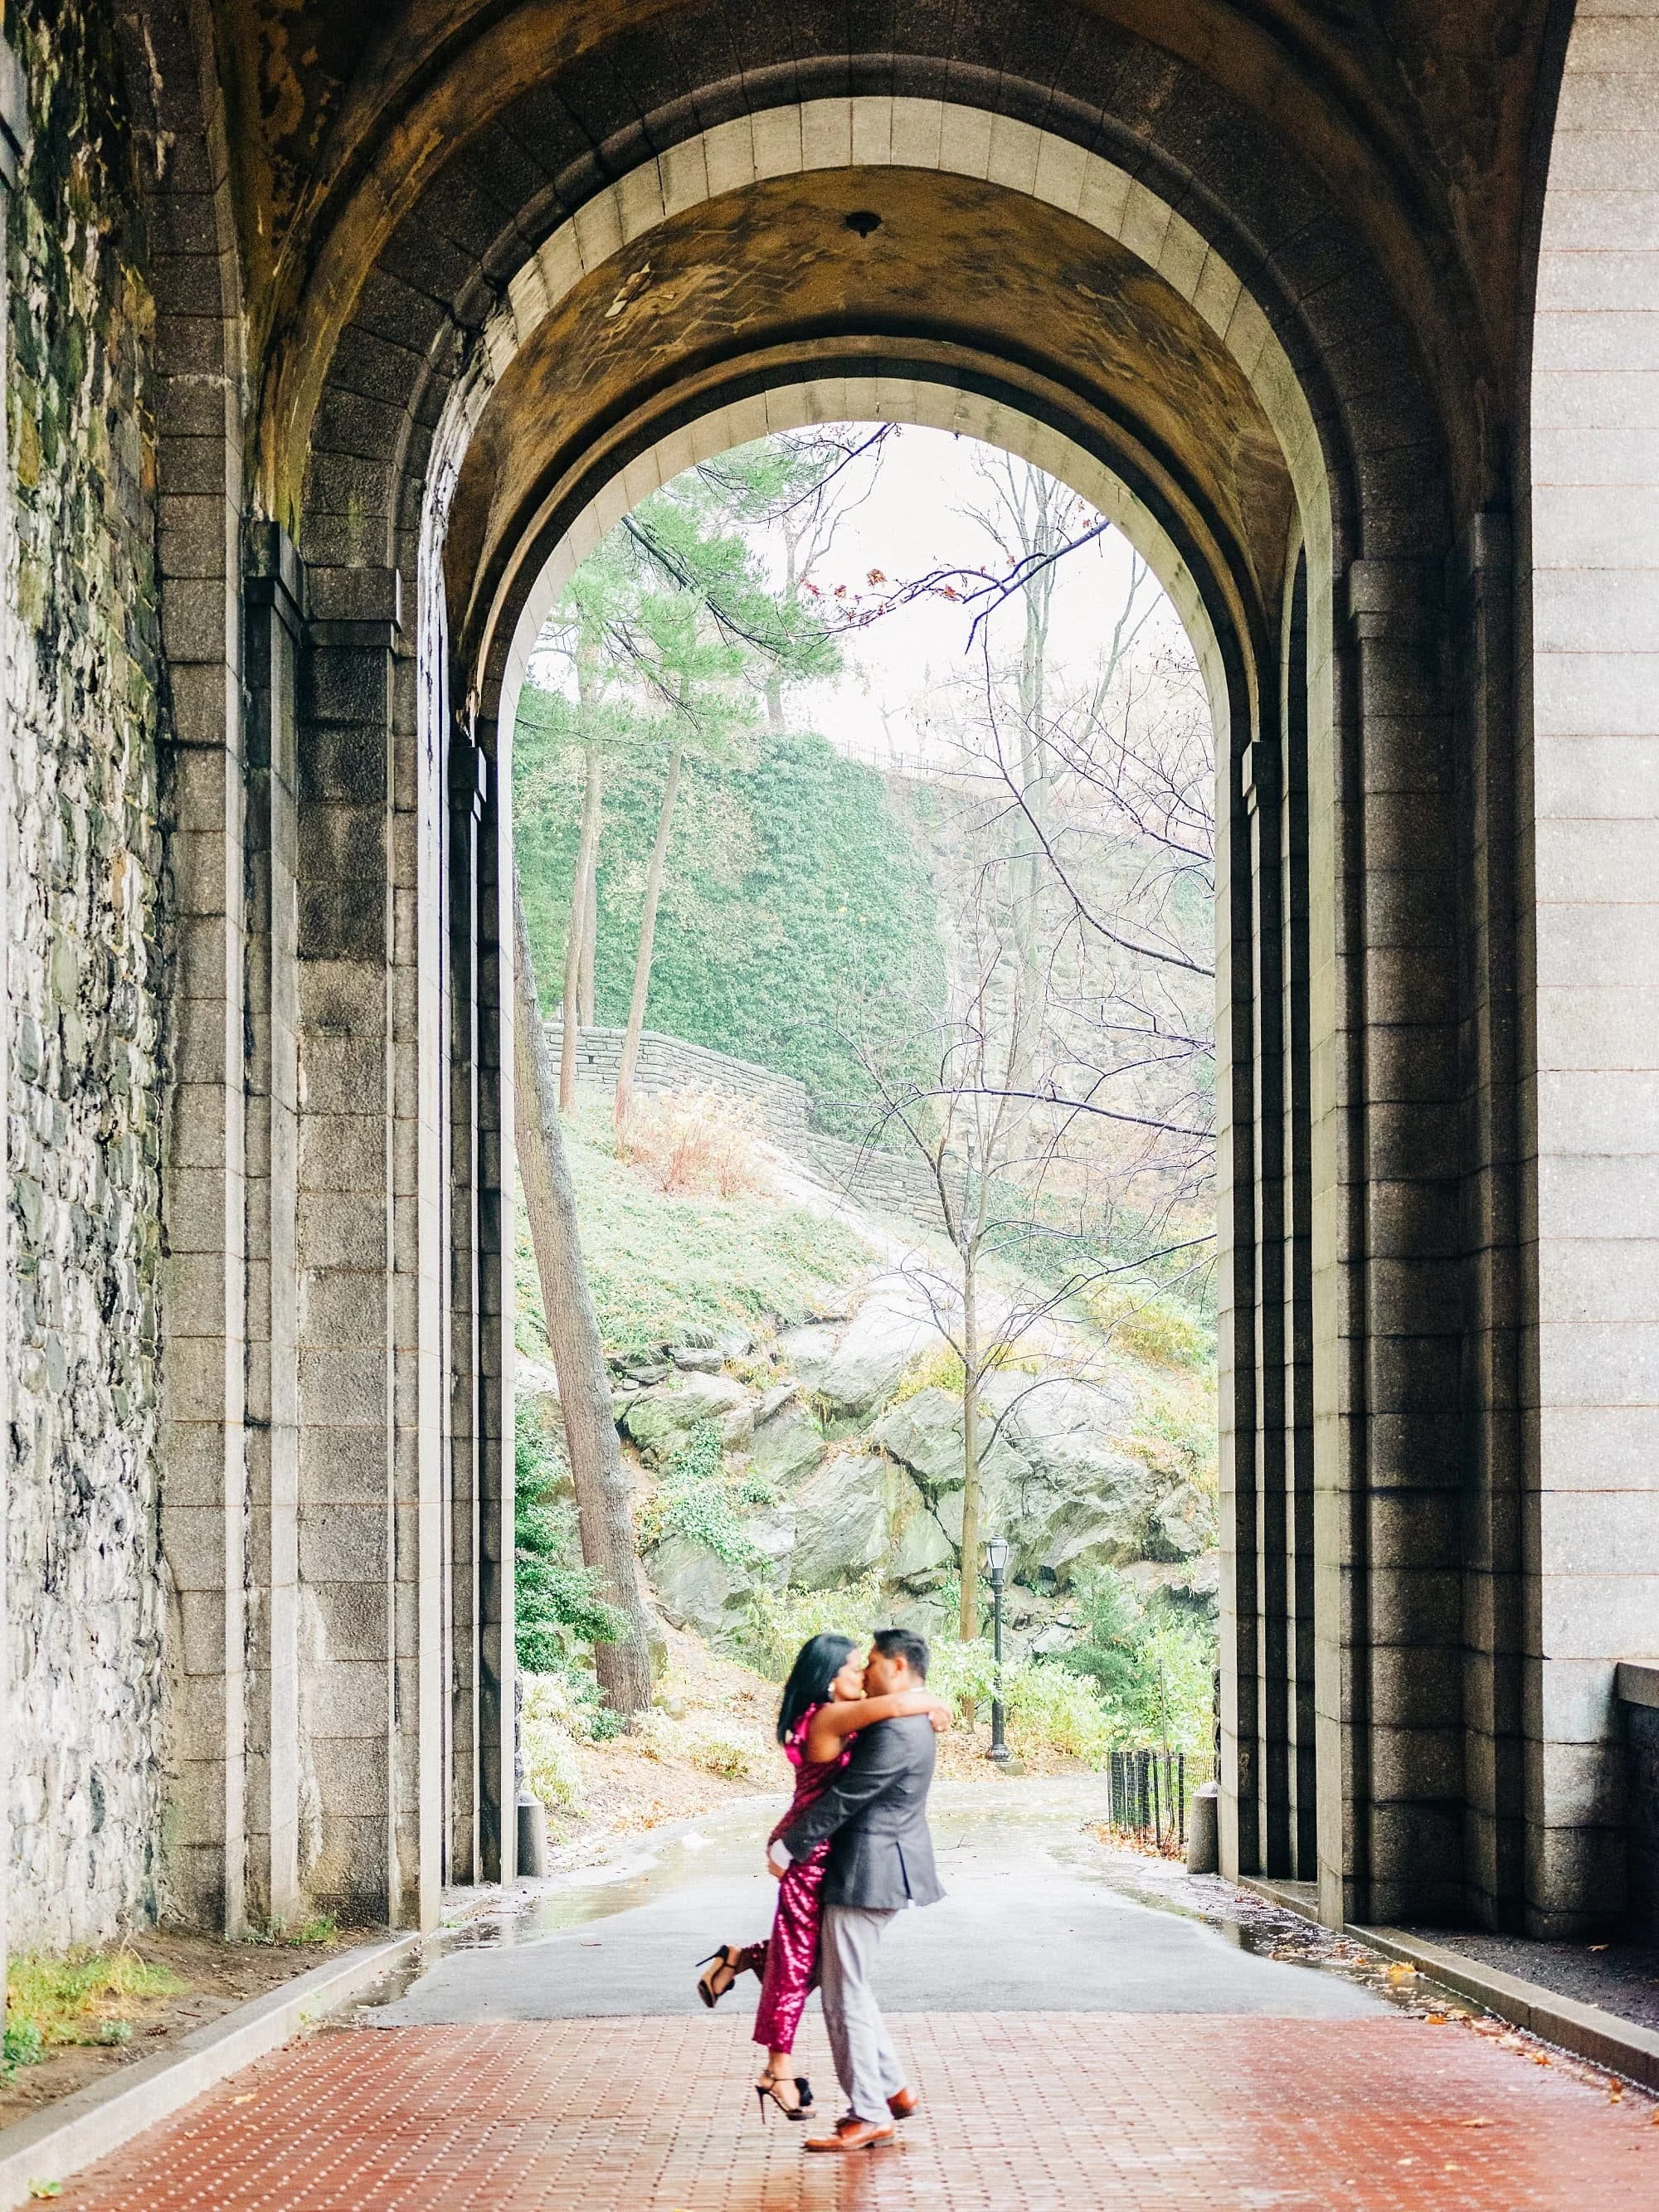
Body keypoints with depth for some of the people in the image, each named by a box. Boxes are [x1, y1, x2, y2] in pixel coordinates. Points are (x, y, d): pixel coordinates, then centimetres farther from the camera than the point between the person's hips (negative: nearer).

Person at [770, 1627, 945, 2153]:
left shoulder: (895, 1731, -22)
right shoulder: (910, 1724, 12)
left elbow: (843, 1800, -20)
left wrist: (786, 1848, -11)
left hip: (865, 1874, -11)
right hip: (879, 1869, 11)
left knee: (846, 1994, -4)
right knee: (848, 1986, 19)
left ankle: (869, 2116, 1)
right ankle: (892, 2088, 23)